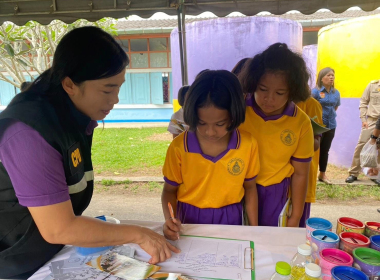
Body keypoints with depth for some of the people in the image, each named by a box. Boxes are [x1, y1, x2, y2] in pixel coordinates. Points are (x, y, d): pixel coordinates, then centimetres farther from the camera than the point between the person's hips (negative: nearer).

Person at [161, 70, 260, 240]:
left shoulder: (248, 144, -15)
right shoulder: (178, 147, -18)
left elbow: (250, 188, -1)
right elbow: (170, 190, -5)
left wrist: (254, 230, 1)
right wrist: (170, 220, -23)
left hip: (230, 220, 1)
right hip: (190, 220, 0)